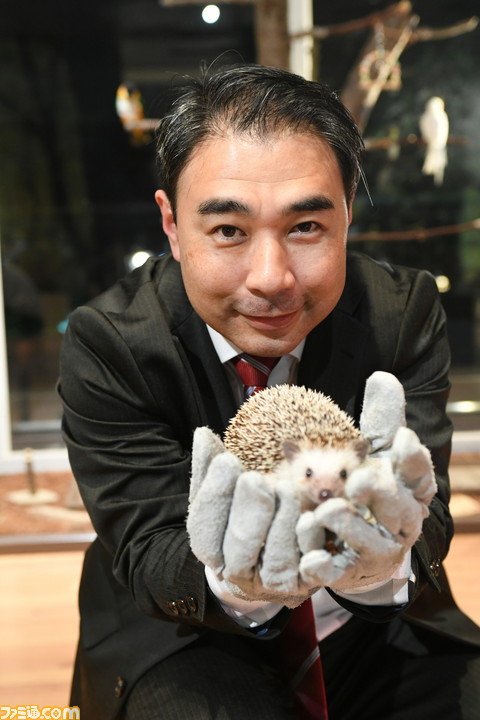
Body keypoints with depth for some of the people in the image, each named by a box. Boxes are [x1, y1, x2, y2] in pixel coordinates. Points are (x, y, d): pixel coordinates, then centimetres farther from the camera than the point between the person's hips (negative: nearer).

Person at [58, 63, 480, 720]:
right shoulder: (108, 345, -17)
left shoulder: (406, 313, -13)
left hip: (375, 631, 4)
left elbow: (422, 515, -19)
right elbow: (149, 556, -19)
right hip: (185, 643, -3)